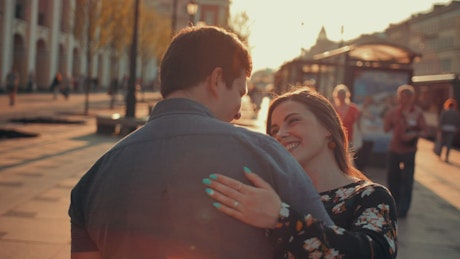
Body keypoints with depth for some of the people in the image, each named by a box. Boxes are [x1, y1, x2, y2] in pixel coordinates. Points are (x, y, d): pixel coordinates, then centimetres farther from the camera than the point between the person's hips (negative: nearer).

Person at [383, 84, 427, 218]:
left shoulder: (417, 112, -5)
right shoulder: (394, 111, 2)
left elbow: (424, 131, -4)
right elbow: (386, 129, 2)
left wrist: (415, 134, -23)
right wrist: (387, 118, -14)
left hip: (409, 150, -3)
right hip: (394, 149, 3)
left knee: (406, 181, -5)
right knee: (392, 178, 12)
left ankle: (403, 209, 0)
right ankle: (394, 205, 30)